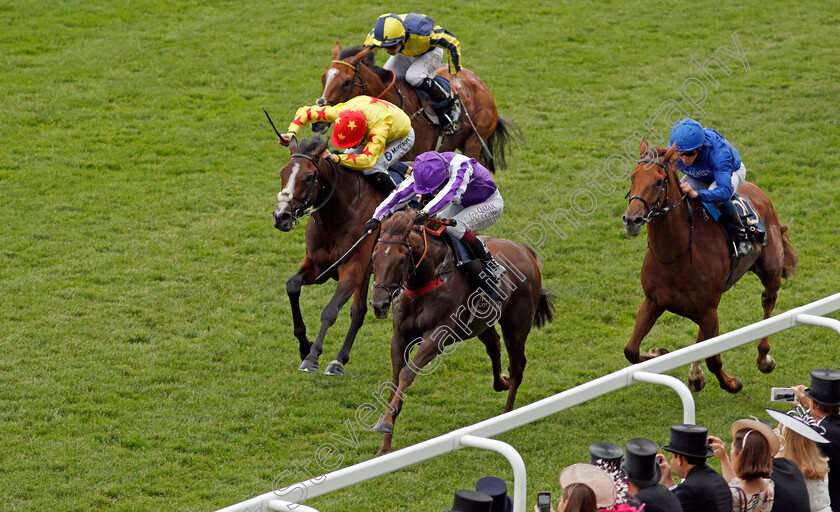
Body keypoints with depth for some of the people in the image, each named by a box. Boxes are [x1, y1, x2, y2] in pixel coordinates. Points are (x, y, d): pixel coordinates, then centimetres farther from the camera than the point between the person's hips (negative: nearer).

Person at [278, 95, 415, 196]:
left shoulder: (379, 126, -50)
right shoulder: (341, 111, -33)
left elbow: (368, 160, -61)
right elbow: (304, 112, -23)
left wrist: (336, 158, -72)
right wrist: (291, 133, -41)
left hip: (402, 138, -6)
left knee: (372, 169, -28)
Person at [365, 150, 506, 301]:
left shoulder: (461, 166, -38)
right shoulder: (423, 170, -21)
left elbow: (450, 191, -56)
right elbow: (400, 193, -26)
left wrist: (425, 212, -70)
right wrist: (377, 217, -38)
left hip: (490, 203, -8)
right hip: (462, 205, 8)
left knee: (454, 226, -33)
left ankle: (489, 264, -18)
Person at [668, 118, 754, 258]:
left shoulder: (717, 151, -46)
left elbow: (725, 190, -55)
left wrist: (696, 193, -69)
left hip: (731, 171, -5)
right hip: (698, 176, 5)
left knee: (717, 196, -38)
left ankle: (742, 235, -15)